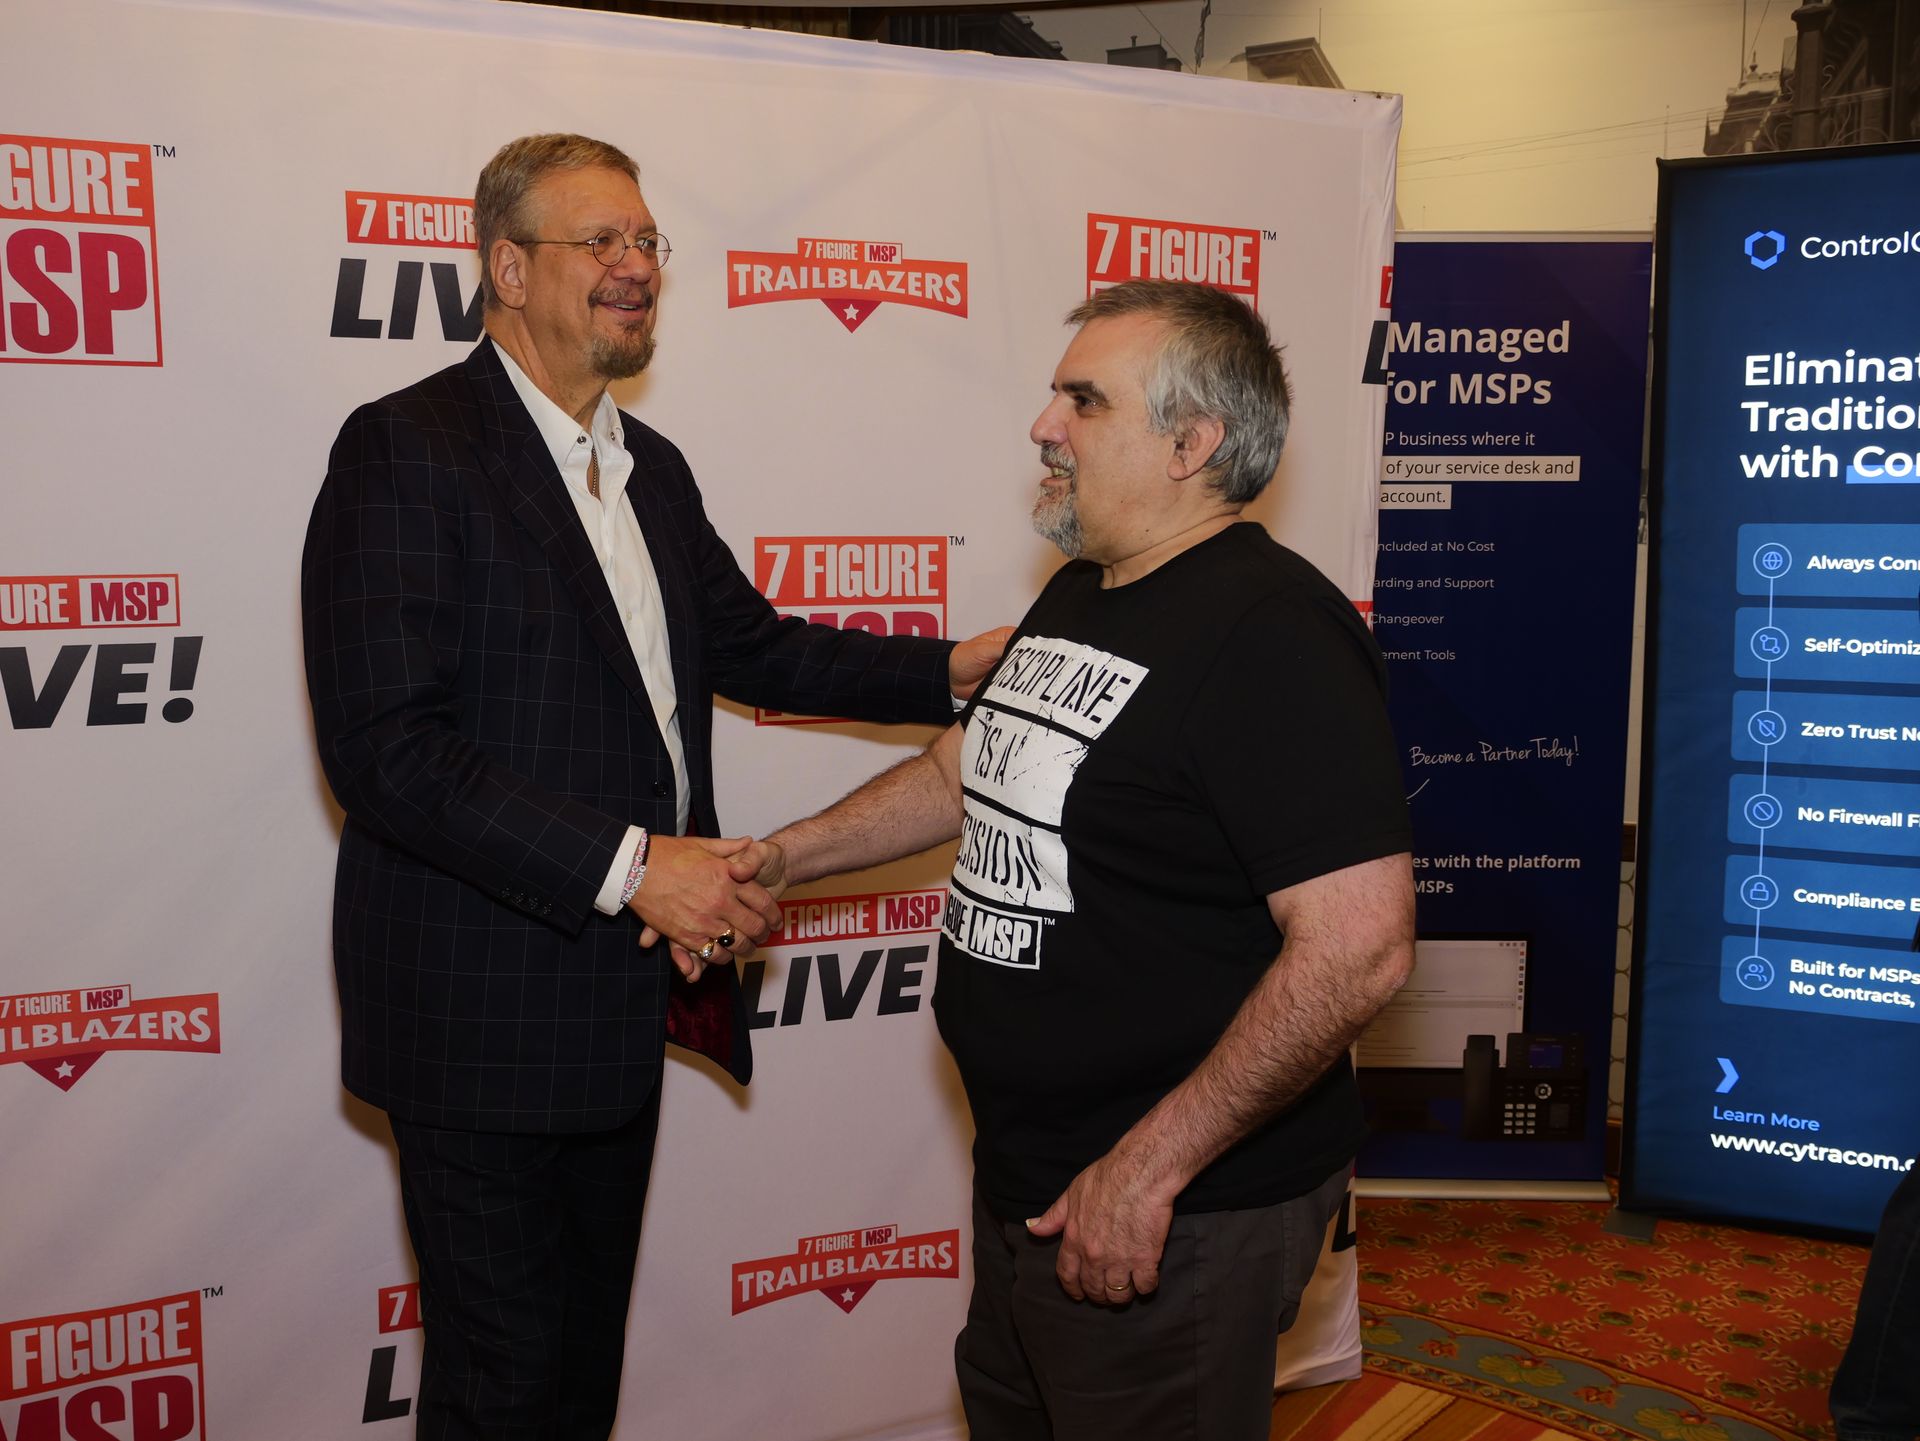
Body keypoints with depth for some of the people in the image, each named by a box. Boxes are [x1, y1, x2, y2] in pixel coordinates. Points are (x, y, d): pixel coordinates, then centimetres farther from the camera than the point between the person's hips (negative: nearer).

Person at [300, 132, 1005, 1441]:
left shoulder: (650, 468, 12)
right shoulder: (406, 449, -15)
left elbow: (753, 646, 18)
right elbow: (385, 751, -23)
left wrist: (956, 669, 6)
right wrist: (626, 866, -25)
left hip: (622, 988, 8)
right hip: (486, 1017, -7)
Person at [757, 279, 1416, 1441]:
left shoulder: (1269, 632, -23)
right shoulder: (1077, 596, 7)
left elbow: (1362, 944, -29)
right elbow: (967, 772, 20)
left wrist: (1152, 1167, -25)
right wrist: (777, 860, 13)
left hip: (1174, 1217, -9)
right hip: (1028, 1174, 9)